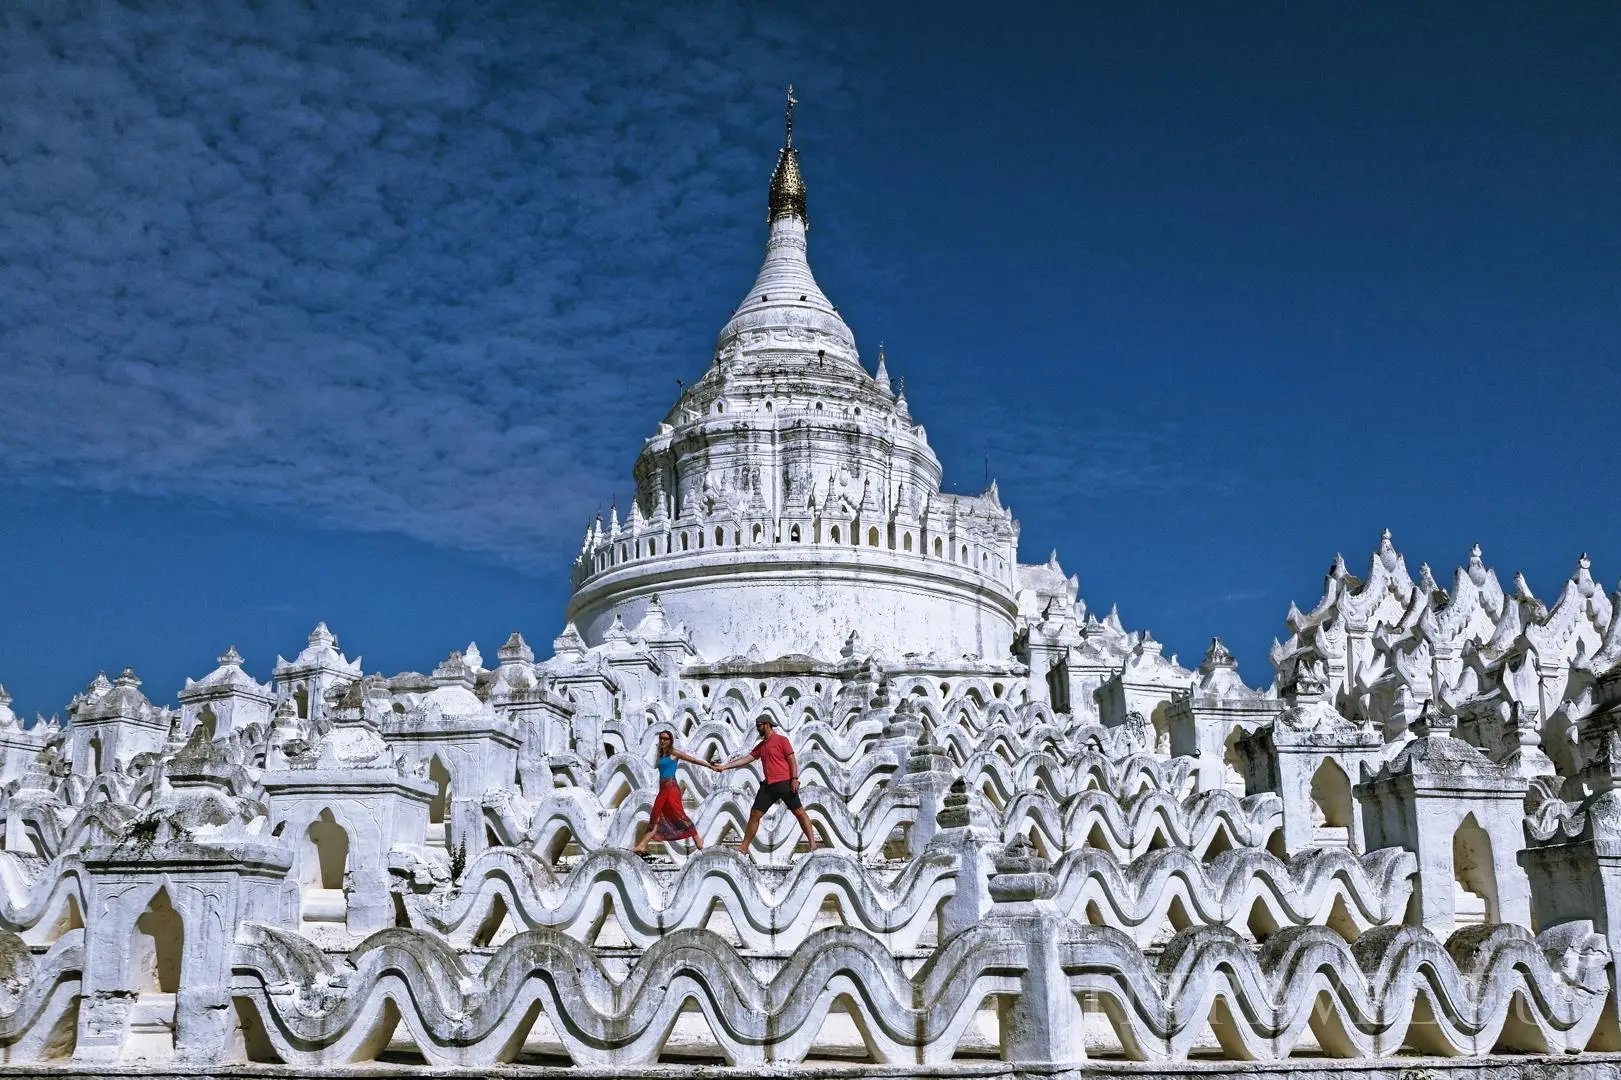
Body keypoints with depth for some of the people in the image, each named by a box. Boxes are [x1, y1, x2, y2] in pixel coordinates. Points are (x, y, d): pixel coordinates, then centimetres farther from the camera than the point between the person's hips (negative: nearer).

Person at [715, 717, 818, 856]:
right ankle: (744, 847, 8)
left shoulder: (781, 740, -1)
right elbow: (746, 759, 17)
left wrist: (794, 779, -17)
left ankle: (811, 843, -6)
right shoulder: (761, 745, 19)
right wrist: (724, 766, 12)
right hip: (769, 785, 7)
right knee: (754, 814, 4)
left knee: (798, 811, -7)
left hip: (785, 783, -7)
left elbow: (792, 760, -6)